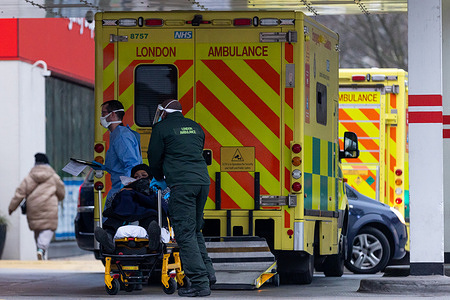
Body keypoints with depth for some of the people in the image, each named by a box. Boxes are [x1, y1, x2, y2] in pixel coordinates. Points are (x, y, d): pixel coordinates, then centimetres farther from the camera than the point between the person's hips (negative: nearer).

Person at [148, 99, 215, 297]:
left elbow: (154, 159, 9)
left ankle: (200, 283, -10)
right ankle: (208, 272, 11)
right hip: (203, 181, 7)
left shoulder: (162, 128, 4)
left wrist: (159, 180, 28)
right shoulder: (195, 127, 22)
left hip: (181, 184, -7)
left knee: (185, 234, -5)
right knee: (195, 230, 19)